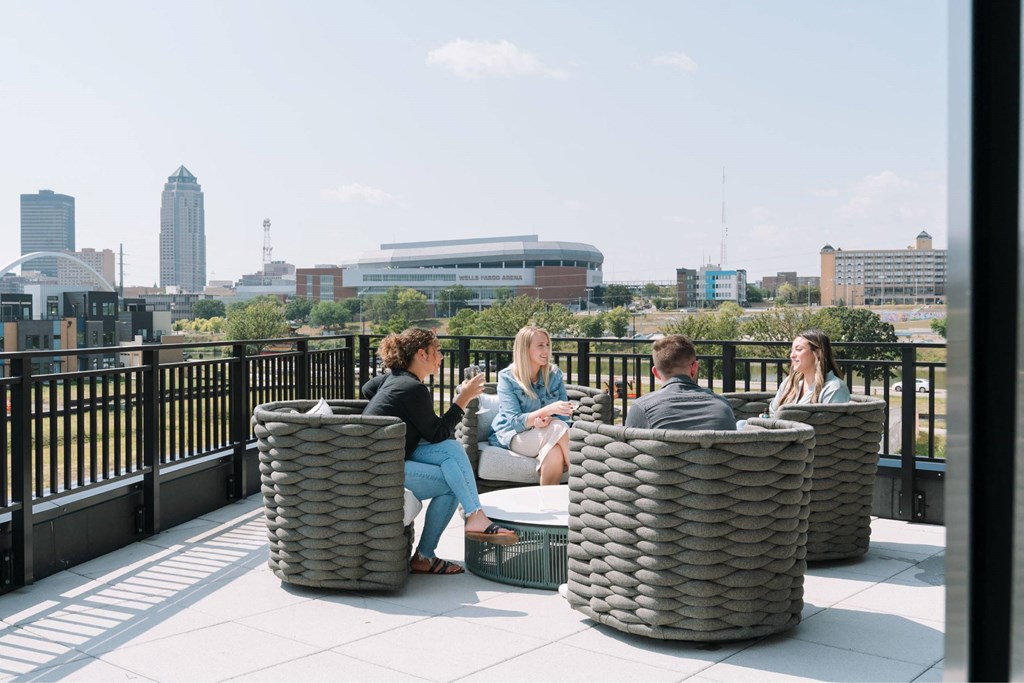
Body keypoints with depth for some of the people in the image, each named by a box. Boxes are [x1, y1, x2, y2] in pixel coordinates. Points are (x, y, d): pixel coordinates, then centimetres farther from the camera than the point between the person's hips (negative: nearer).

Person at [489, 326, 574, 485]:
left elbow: (563, 415, -1)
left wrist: (549, 420, -26)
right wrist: (548, 409, -35)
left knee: (556, 452, -35)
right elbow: (515, 422, -19)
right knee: (558, 429, -32)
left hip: (548, 433, 3)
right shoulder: (507, 377, -10)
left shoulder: (555, 374, 2)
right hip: (512, 435, -3)